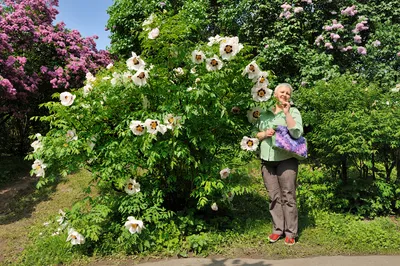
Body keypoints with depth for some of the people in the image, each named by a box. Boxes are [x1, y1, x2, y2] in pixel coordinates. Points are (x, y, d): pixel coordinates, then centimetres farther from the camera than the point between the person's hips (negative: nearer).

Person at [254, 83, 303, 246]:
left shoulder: (293, 112, 3)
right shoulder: (265, 112, 12)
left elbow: (296, 133, -13)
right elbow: (256, 134, 15)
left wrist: (287, 112, -12)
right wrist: (265, 134, -6)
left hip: (286, 159, -3)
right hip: (267, 160, 3)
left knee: (288, 196, -1)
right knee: (274, 197, 8)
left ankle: (291, 232, 10)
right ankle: (278, 229, 20)